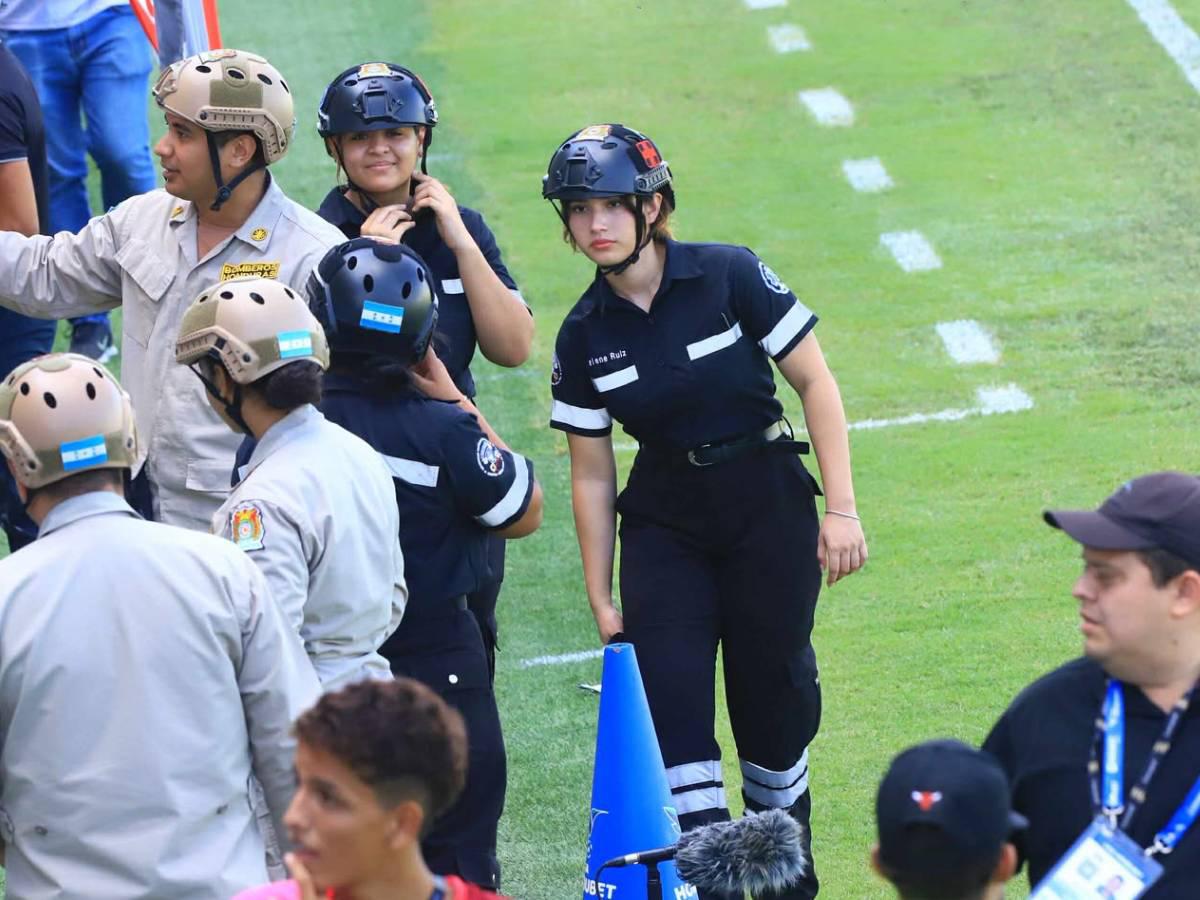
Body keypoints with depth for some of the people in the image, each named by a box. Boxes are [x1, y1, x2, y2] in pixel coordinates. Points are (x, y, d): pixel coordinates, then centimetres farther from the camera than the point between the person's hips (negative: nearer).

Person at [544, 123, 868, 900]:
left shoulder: (730, 278, -11)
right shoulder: (586, 336, -1)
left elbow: (814, 381, -6)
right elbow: (591, 473, 5)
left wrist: (841, 507, -11)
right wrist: (600, 599, 6)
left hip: (768, 509, -2)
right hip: (665, 523, 2)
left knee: (774, 695, 4)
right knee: (671, 697, -10)